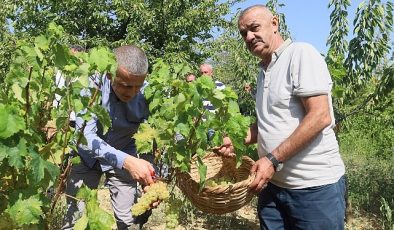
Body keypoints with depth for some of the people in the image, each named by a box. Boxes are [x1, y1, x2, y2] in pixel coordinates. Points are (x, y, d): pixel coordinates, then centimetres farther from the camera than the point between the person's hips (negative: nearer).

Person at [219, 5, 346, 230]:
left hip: (315, 186, -7)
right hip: (273, 185, 7)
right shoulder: (264, 70, 14)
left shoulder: (301, 53, -10)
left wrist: (273, 159, -20)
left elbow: (320, 117, -20)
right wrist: (237, 141, 7)